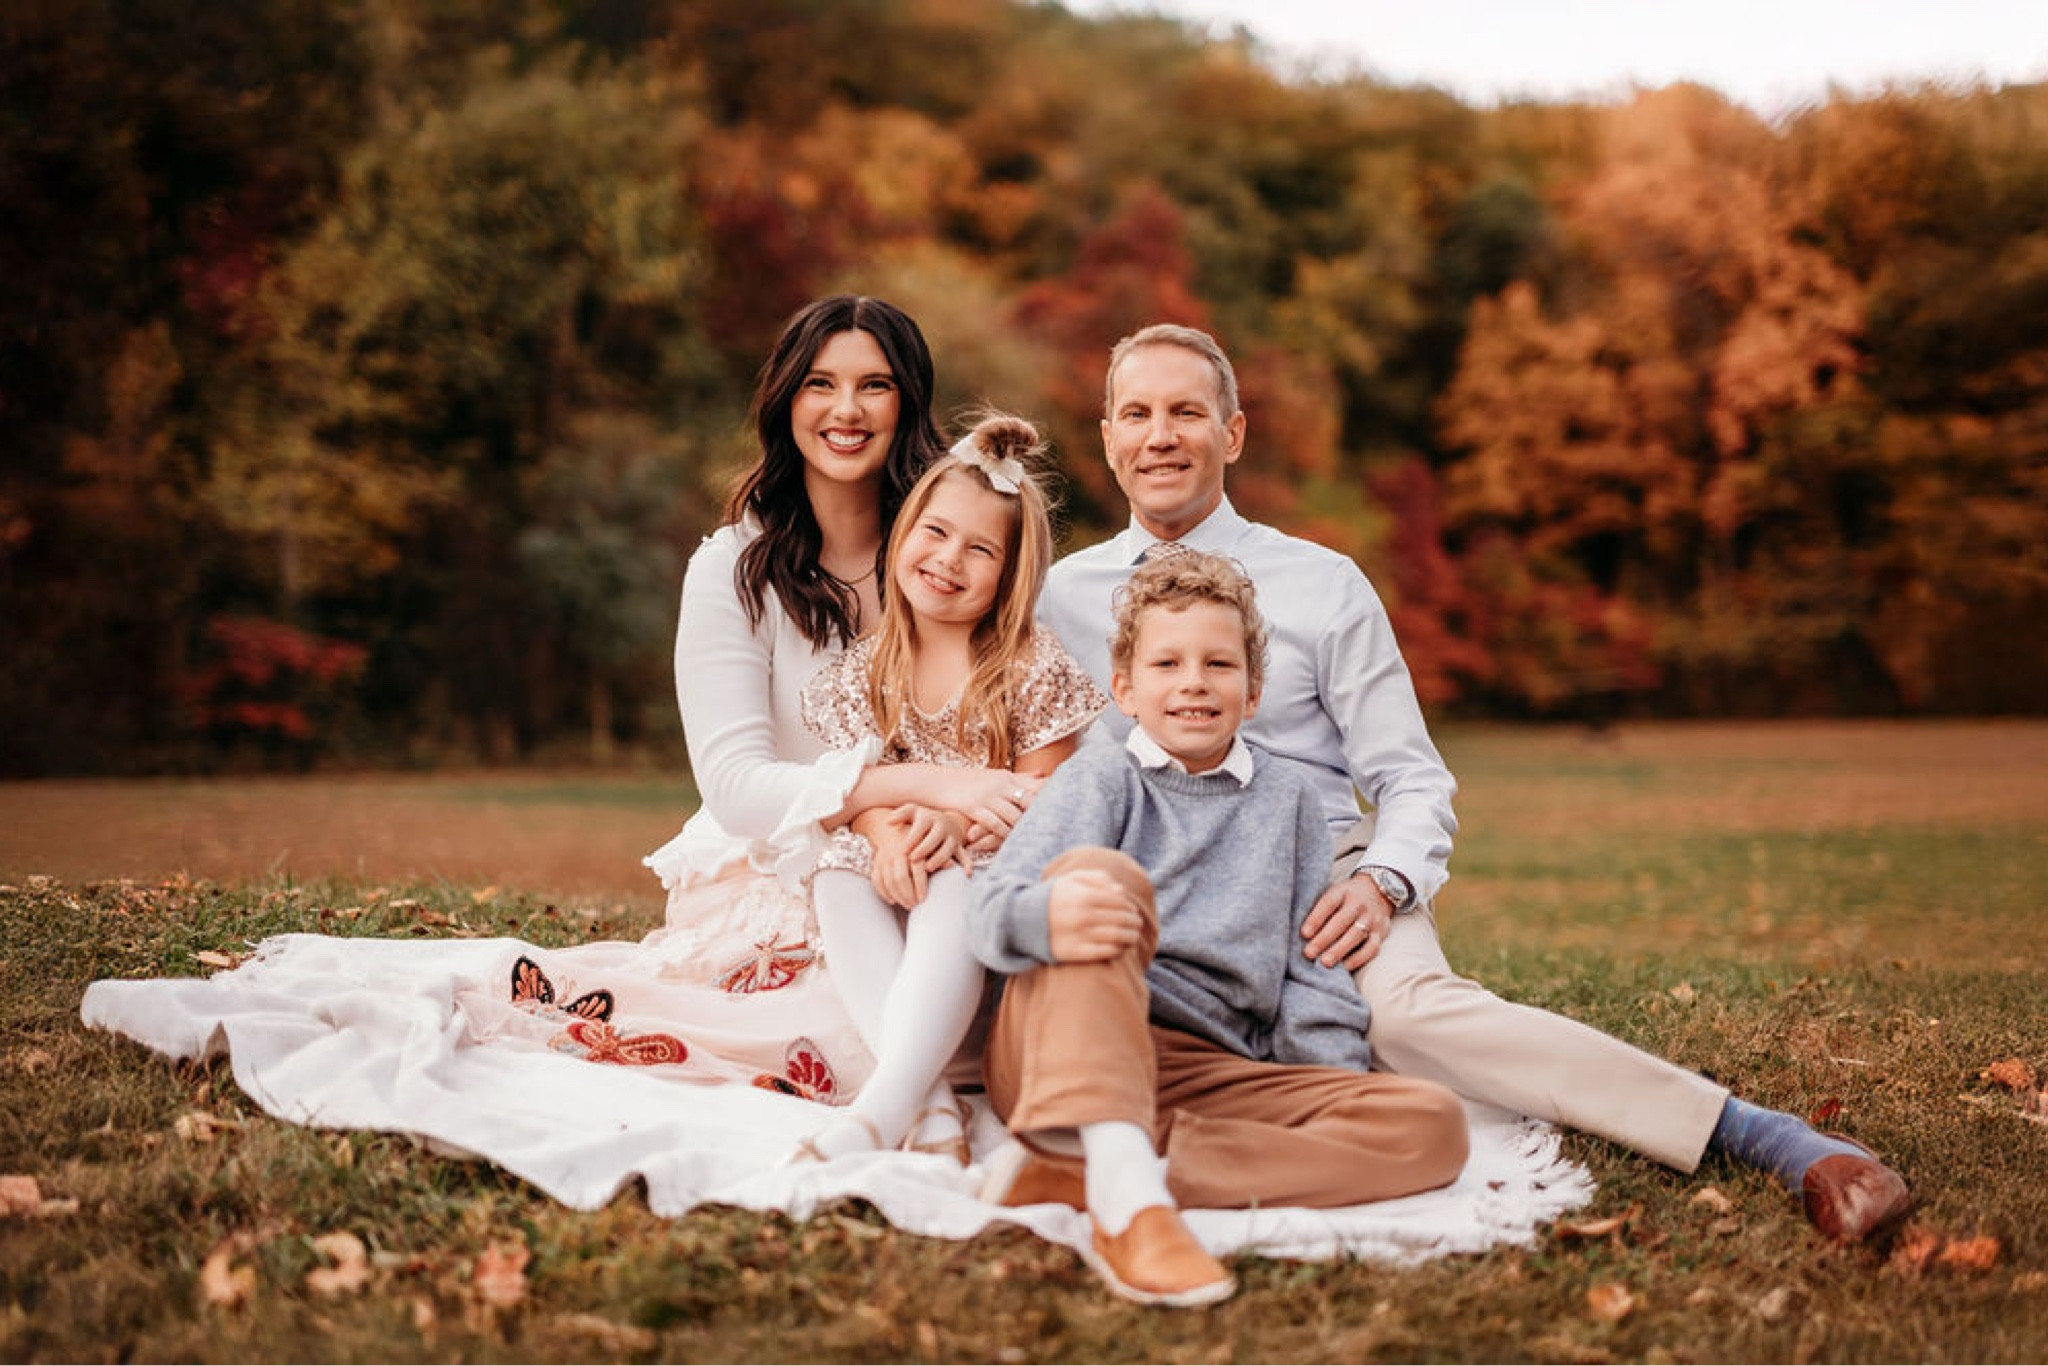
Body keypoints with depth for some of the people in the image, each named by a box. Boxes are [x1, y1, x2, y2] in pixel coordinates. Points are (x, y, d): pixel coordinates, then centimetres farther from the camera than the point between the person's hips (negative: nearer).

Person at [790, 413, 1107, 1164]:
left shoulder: (1031, 667, -5)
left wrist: (960, 821, -24)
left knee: (950, 893, -36)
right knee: (838, 876, -27)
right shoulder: (861, 672, 6)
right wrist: (887, 834, -22)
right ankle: (931, 1104, -41)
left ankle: (882, 1104, -49)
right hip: (898, 868, 4)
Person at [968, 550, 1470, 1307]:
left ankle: (1077, 1175, -34)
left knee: (1432, 1122, -19)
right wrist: (1047, 917, -34)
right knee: (1103, 873, -29)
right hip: (1063, 1057, -3)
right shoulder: (1100, 777, 10)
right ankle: (1126, 1190, -50)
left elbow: (1311, 965, 18)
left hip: (1209, 1076, 4)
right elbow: (999, 902, -8)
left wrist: (1345, 1103, 3)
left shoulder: (1288, 796, 21)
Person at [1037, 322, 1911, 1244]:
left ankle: (1771, 1140, -40)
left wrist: (1382, 883, -18)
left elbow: (1414, 785, 3)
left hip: (1317, 876, -2)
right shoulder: (1060, 596, 11)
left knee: (1408, 1007, -34)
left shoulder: (1323, 586, 4)